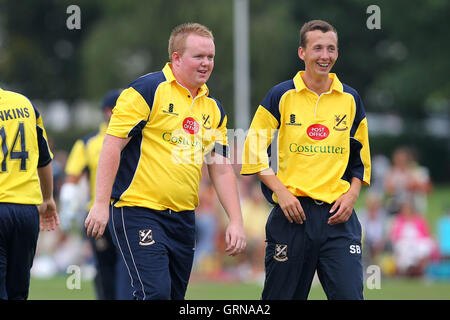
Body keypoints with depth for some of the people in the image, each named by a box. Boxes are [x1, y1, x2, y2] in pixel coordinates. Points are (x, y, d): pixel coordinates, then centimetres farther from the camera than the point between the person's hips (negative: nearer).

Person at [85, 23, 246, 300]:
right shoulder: (148, 90, -8)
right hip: (138, 211, -7)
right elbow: (112, 145, -10)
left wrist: (236, 221, 8)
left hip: (184, 217, 7)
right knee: (156, 292, -19)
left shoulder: (213, 108, 13)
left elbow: (221, 170, 17)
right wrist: (101, 204, -16)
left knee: (176, 295, 6)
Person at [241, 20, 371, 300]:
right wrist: (281, 191, -9)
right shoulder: (281, 96, 2)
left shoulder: (350, 99, 10)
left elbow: (360, 157, 19)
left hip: (338, 215, 2)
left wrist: (352, 195, 2)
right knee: (281, 296, 2)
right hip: (292, 212, -2)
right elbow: (255, 150, 2)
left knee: (349, 295, -10)